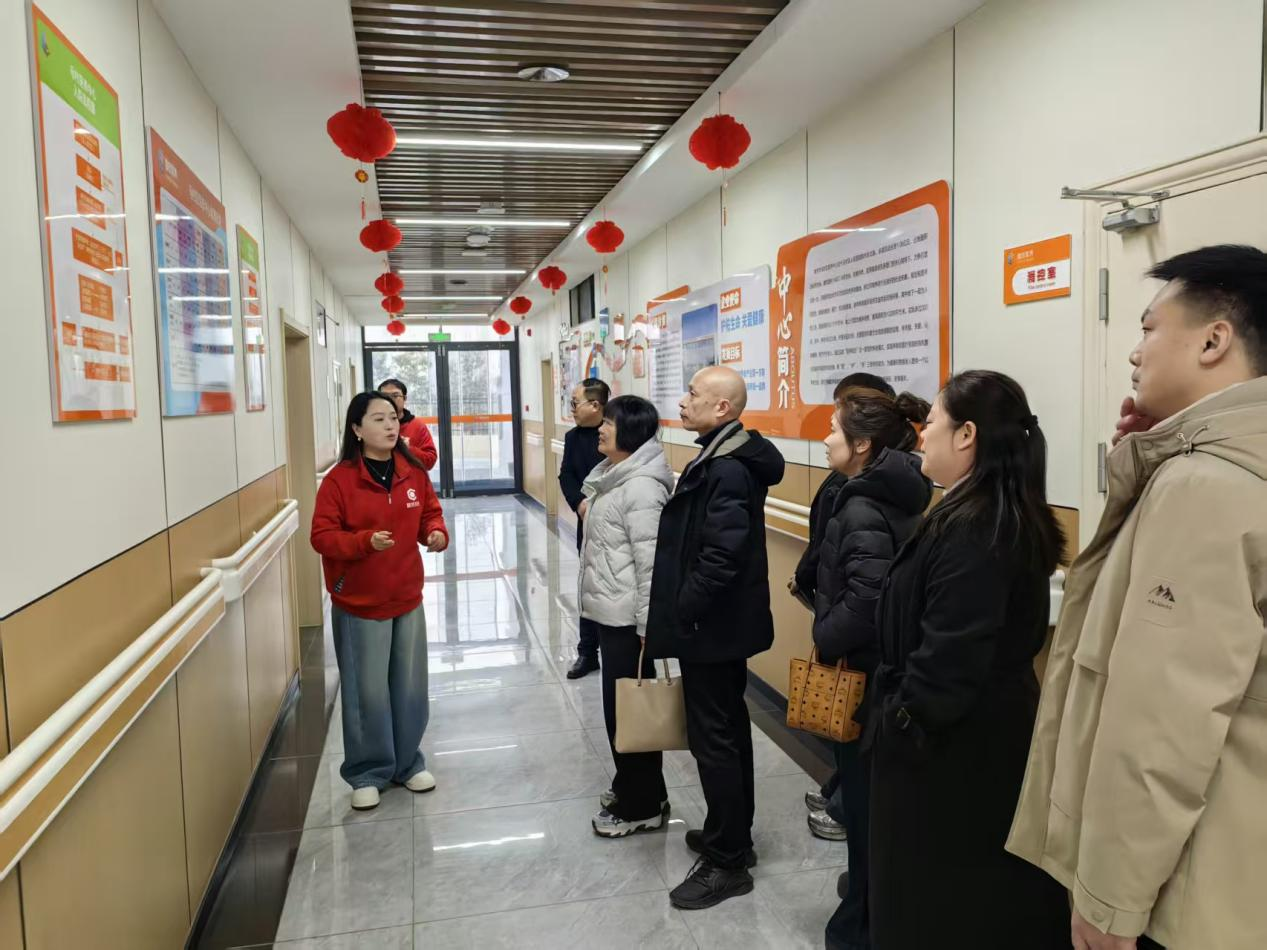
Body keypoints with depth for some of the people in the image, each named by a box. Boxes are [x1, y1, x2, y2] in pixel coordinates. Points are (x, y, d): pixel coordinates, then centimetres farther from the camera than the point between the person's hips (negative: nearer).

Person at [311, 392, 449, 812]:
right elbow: (322, 536, -12)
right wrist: (365, 541, -28)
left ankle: (409, 763, 32)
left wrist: (437, 533, -10)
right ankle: (367, 774, 24)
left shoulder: (414, 472, 0)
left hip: (408, 600, 4)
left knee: (410, 688, 13)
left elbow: (431, 513, 12)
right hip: (359, 606, -4)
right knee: (368, 693, 5)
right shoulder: (339, 479, -12)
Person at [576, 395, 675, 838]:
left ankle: (642, 806, 17)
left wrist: (646, 625, -21)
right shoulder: (613, 476, 11)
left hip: (627, 617, -10)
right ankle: (630, 785, 35)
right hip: (609, 612, 10)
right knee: (619, 704, 19)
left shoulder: (641, 487, -20)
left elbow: (650, 562, -22)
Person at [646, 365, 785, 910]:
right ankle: (732, 835, 35)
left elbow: (721, 557, -28)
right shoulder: (720, 459, 10)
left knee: (713, 738, 1)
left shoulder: (727, 471, -22)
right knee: (728, 730, 20)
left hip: (711, 625, -10)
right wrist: (678, 610, 14)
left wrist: (679, 614, -18)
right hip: (724, 622, 10)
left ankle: (728, 862, 15)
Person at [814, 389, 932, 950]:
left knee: (864, 800, 7)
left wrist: (826, 641, -16)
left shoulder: (861, 509, -21)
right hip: (892, 668, 9)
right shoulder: (901, 497, 6)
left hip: (864, 674, -9)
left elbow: (868, 599, -32)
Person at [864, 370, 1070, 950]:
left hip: (953, 748, -9)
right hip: (986, 732, 9)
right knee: (988, 899, 24)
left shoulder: (972, 528, -26)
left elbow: (948, 657, -28)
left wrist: (900, 721, -13)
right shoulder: (1003, 514, 6)